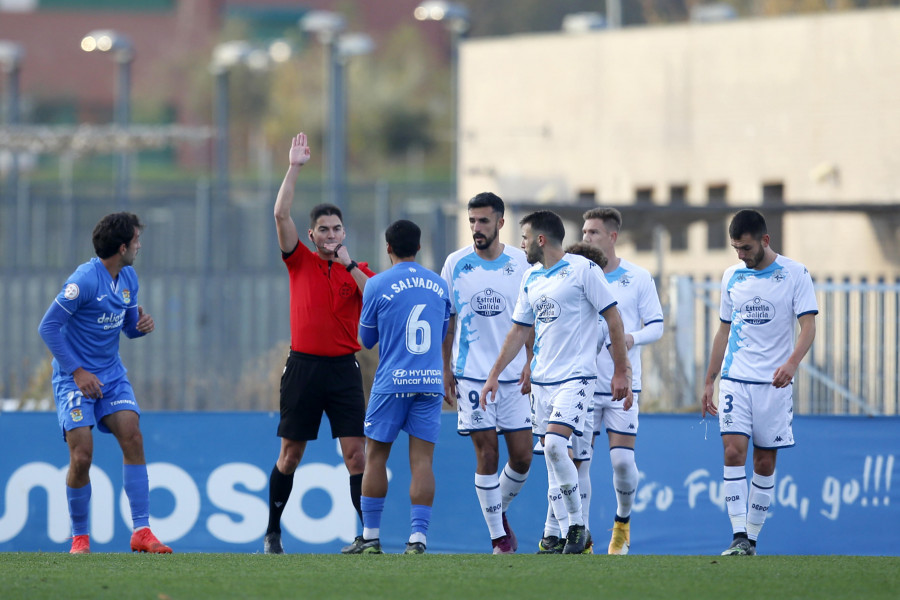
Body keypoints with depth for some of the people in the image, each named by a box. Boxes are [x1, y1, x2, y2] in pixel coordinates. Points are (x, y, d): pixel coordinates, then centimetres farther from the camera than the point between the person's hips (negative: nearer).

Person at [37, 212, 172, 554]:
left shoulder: (128, 278, 6)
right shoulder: (85, 280, -18)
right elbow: (48, 327, -16)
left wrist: (142, 324, -6)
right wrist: (77, 371, -18)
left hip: (111, 375, 6)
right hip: (75, 378, -6)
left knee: (132, 438, -12)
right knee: (81, 455, -12)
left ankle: (141, 531, -12)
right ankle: (79, 536, 6)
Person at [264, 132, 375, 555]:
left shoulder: (358, 270, 9)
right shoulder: (301, 262, 7)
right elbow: (281, 215, -3)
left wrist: (349, 265, -9)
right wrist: (294, 169, -5)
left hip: (344, 368, 0)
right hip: (304, 365, 0)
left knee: (356, 453, -7)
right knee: (290, 454, 5)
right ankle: (273, 531, 18)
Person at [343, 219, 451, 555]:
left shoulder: (377, 285, -3)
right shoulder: (439, 285, 8)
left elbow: (366, 339, 8)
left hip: (391, 382, -3)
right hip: (431, 382, 3)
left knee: (376, 456, 8)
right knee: (422, 460, 0)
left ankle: (370, 536, 9)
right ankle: (418, 536, -9)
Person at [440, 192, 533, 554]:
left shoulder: (521, 263, 2)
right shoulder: (456, 264, 2)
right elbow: (446, 321, 8)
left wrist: (531, 363, -5)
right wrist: (445, 371, 4)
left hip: (515, 376, 1)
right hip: (471, 374, -1)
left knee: (522, 456, 0)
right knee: (487, 454, -5)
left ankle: (500, 511, 27)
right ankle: (498, 537, 4)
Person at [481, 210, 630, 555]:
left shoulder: (582, 269, -8)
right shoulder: (531, 279, 13)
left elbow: (613, 318, -6)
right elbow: (518, 331, 20)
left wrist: (620, 372, -8)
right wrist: (495, 374, 15)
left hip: (576, 375, -7)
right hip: (541, 378, 7)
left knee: (554, 445, -21)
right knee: (550, 453, 5)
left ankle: (578, 523, -8)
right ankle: (572, 532, 13)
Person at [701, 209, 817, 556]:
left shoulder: (794, 274, -3)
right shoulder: (732, 276, 10)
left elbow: (808, 325, -9)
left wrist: (791, 363, -26)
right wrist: (709, 382, 16)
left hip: (773, 383, -2)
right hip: (734, 380, 2)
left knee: (765, 462, 2)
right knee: (733, 450, -14)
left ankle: (752, 538, 12)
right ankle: (739, 537, -17)